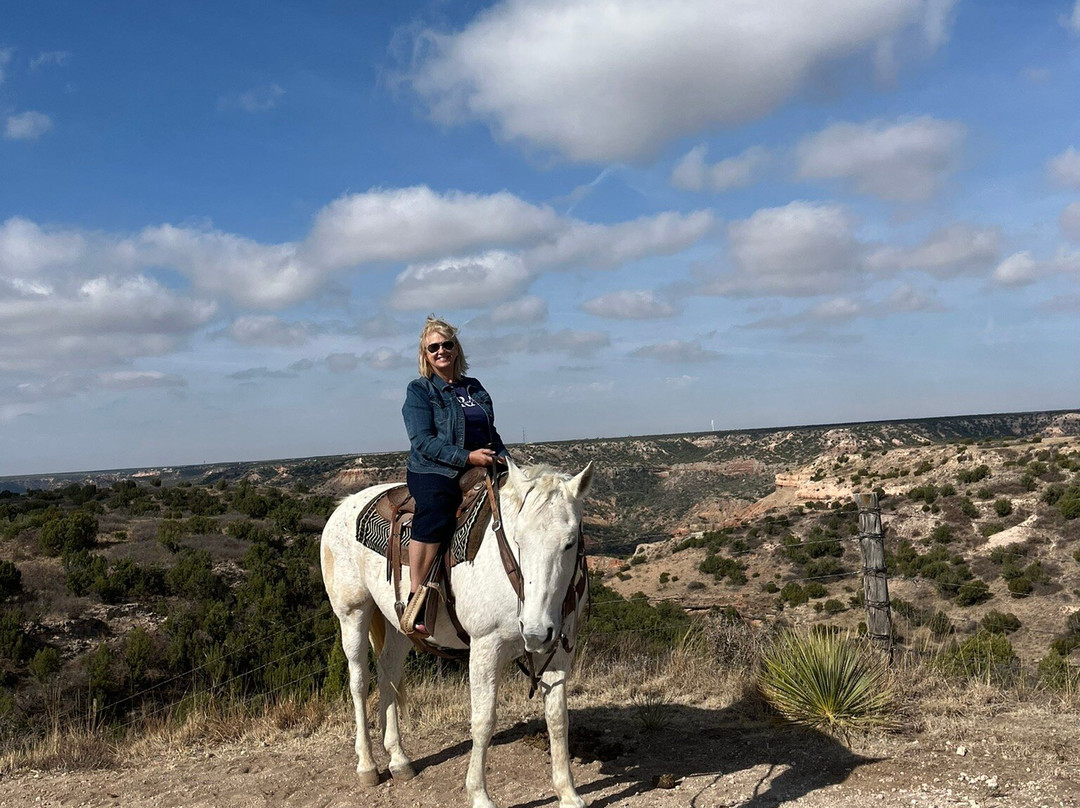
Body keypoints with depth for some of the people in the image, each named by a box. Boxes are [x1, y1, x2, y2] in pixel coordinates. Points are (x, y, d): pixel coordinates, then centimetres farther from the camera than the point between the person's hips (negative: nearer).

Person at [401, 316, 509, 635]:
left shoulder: (475, 388, 19)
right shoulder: (419, 391, 2)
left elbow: (491, 434, 26)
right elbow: (424, 443, -9)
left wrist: (507, 462, 7)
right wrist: (467, 457, -19)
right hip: (433, 472, -6)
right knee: (435, 512, -36)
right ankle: (415, 599, -30)